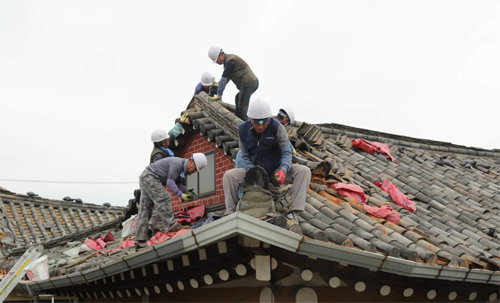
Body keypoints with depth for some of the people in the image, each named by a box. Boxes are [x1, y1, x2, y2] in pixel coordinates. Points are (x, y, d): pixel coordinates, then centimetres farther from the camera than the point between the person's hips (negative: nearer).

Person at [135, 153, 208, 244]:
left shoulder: (184, 168, 7)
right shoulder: (177, 163, -22)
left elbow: (178, 184, 8)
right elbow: (170, 182, -24)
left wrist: (186, 191, -9)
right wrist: (180, 195, -29)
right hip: (149, 176, -10)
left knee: (145, 209, 3)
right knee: (164, 198, -19)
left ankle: (140, 238, -1)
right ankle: (171, 225, -25)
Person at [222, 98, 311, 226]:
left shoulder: (277, 127, -16)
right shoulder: (244, 130, -8)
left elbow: (286, 152, -17)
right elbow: (244, 156, -3)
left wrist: (283, 170, -37)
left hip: (276, 170, -1)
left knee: (304, 171, -26)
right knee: (229, 175, -24)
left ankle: (294, 211, -29)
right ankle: (231, 214, -14)